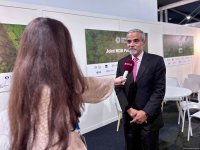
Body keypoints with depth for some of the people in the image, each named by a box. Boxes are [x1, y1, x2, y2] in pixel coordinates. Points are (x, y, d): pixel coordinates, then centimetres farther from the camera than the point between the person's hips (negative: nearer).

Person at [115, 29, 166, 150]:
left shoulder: (156, 60, -7)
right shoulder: (122, 62, 3)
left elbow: (159, 89, -10)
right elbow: (119, 88, 1)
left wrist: (145, 112, -17)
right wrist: (129, 109, -11)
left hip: (150, 117, -2)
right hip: (129, 116, 3)